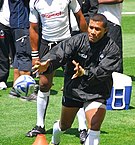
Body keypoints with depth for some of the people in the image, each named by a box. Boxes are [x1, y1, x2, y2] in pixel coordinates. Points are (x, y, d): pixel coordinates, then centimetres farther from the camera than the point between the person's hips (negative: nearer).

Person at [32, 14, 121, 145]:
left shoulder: (112, 49, -18)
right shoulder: (77, 41, -16)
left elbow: (103, 71, -32)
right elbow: (59, 53, -30)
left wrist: (85, 73, -52)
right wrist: (46, 64, -52)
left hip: (96, 93, -2)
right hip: (73, 89, 2)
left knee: (94, 128, -22)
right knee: (64, 125, 22)